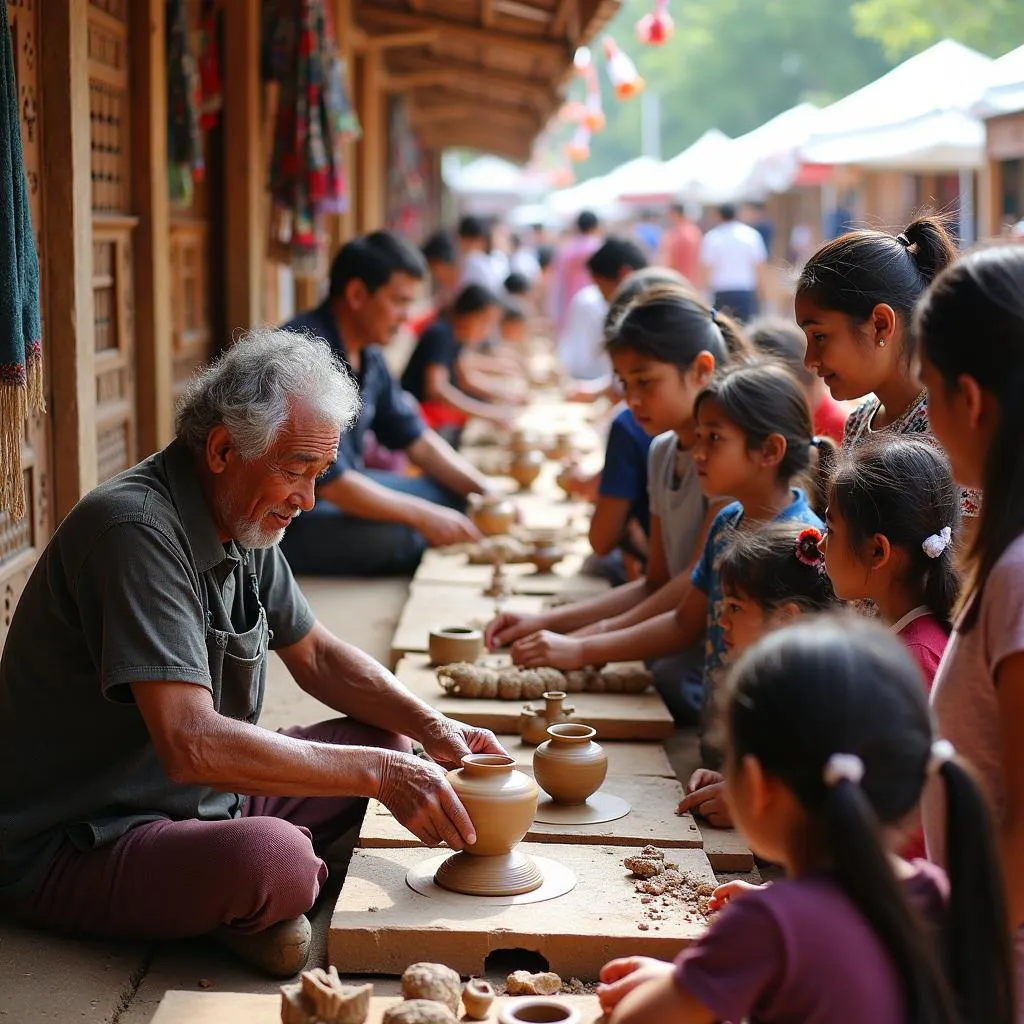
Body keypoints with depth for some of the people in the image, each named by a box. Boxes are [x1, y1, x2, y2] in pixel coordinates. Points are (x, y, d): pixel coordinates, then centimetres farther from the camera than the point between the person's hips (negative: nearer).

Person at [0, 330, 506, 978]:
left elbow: (317, 655, 18)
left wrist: (432, 728, 1)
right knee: (276, 859, -36)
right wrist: (381, 774, -28)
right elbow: (192, 745, -33)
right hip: (73, 847, -10)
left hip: (197, 800, 10)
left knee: (384, 739, 8)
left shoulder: (246, 522, 5)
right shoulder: (137, 531, -25)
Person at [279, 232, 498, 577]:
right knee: (412, 542, -26)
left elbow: (416, 439, 14)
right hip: (289, 521, -10)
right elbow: (327, 481, -27)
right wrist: (422, 516, -23)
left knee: (456, 497, 9)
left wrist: (486, 490, 1)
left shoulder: (367, 354, 5)